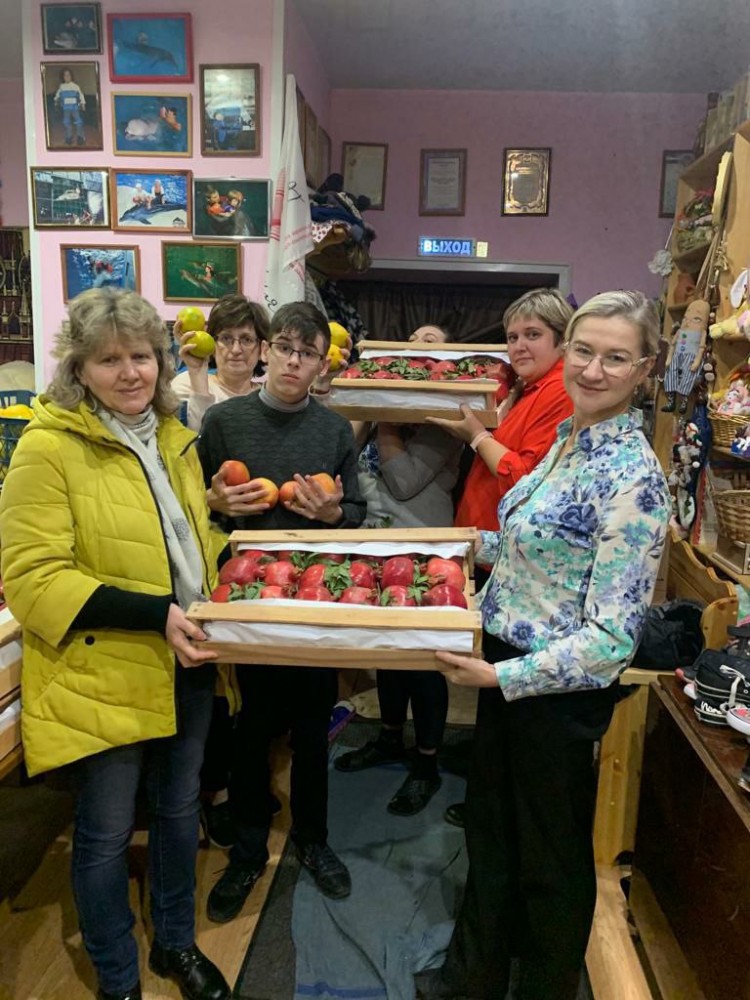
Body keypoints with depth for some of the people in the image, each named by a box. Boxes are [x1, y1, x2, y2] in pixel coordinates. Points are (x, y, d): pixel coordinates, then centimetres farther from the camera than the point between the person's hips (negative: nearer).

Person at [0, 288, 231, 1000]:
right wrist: (155, 614, -25)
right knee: (107, 834, 11)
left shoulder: (172, 437, 7)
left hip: (187, 666, 6)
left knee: (179, 811, 21)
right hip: (101, 676, -6)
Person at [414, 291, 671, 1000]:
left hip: (561, 688, -8)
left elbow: (612, 635, -23)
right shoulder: (568, 438, 4)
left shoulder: (633, 477, -23)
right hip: (506, 666, 8)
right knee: (490, 830, 24)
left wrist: (502, 677, -22)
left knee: (552, 855, 16)